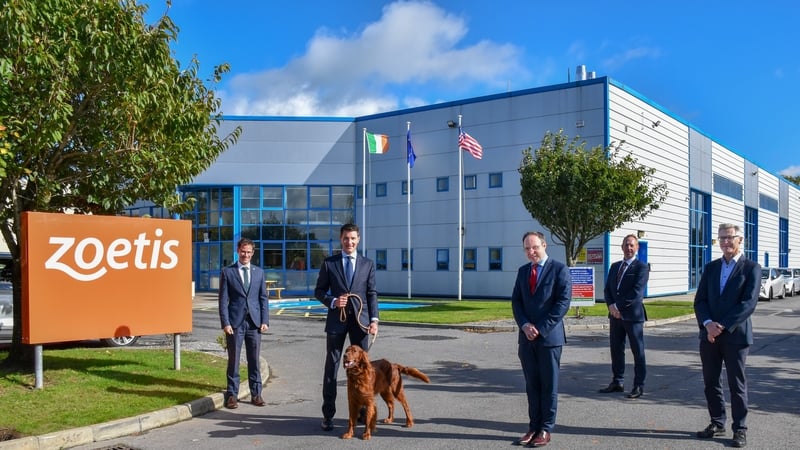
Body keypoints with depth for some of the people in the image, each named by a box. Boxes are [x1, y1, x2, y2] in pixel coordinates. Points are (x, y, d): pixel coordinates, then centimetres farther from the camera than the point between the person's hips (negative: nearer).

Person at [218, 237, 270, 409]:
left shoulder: (259, 272, 10)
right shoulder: (227, 272, 2)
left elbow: (263, 298, 10)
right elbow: (223, 300, -1)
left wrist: (265, 321, 1)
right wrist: (225, 323, -9)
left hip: (254, 322, 2)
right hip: (235, 322, -2)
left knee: (254, 360, 7)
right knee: (233, 360, 3)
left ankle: (256, 393, 16)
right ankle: (232, 394, 13)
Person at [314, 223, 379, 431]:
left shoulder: (368, 264, 7)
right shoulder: (329, 263, 5)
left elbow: (372, 294, 4)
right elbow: (319, 291, 6)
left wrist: (374, 319, -7)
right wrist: (332, 301, -13)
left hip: (360, 319, 1)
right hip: (336, 319, -1)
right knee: (331, 367, 2)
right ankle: (328, 414, 10)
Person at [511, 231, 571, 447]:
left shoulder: (559, 269, -5)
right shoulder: (523, 271, 12)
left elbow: (563, 302, -12)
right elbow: (516, 301, 10)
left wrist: (541, 328, -15)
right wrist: (524, 325, -8)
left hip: (549, 336, -5)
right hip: (527, 337, 5)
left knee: (549, 385, 4)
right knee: (532, 385, 9)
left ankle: (546, 429, 12)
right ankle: (534, 427, 17)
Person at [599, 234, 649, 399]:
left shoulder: (642, 267, -4)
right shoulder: (614, 266, 16)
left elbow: (637, 291, -15)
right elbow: (607, 289, 12)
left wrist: (618, 306, -16)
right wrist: (611, 305, -7)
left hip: (633, 314, -6)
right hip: (615, 315, 6)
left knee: (638, 351, 2)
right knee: (616, 349, 11)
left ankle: (639, 386, 9)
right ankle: (617, 382, 21)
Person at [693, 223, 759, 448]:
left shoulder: (751, 268, -2)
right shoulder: (710, 267, 12)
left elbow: (749, 303, -12)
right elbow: (700, 300, 6)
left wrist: (723, 326, -17)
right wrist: (707, 324, -11)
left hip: (736, 335, -5)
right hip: (709, 334, 5)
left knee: (737, 383, 3)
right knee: (710, 381, 10)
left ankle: (740, 429, 13)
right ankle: (717, 423, 23)